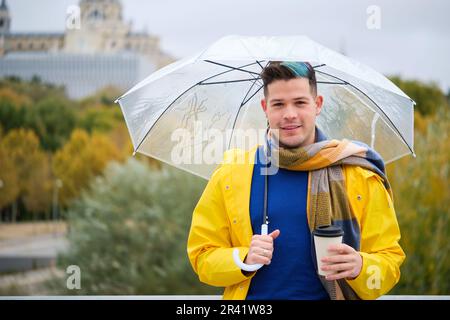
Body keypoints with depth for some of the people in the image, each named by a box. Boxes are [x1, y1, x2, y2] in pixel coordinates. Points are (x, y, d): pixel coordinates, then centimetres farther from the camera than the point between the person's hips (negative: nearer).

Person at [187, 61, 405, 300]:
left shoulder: (361, 176, -2)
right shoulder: (230, 175, 1)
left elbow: (391, 260, 0)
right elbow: (202, 256, 2)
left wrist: (360, 267, -20)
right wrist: (244, 260, -15)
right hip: (255, 295, 1)